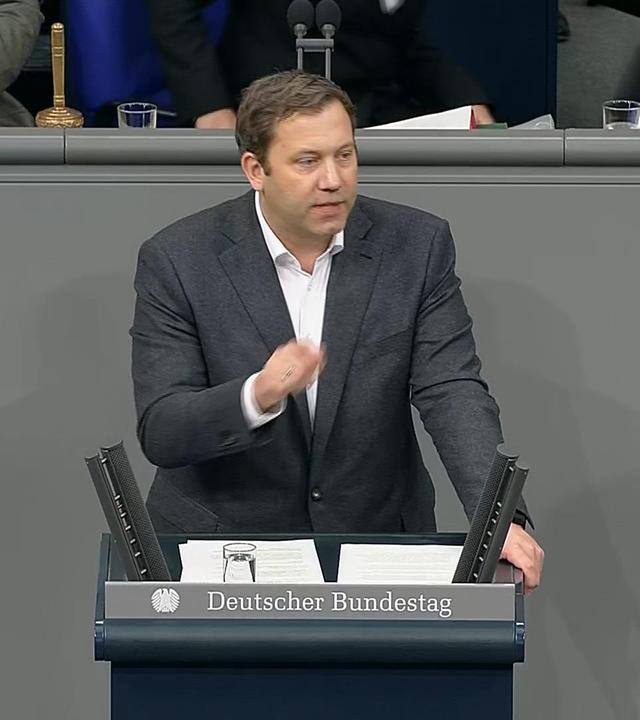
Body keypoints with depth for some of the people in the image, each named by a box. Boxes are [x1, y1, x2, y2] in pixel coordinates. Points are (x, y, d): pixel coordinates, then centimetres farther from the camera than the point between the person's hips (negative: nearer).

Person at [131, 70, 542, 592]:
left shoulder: (417, 246, -2)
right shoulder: (177, 261, -7)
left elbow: (453, 392, -8)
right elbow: (160, 432, -12)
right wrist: (258, 397, -32)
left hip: (377, 537, 2)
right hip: (223, 539, -1)